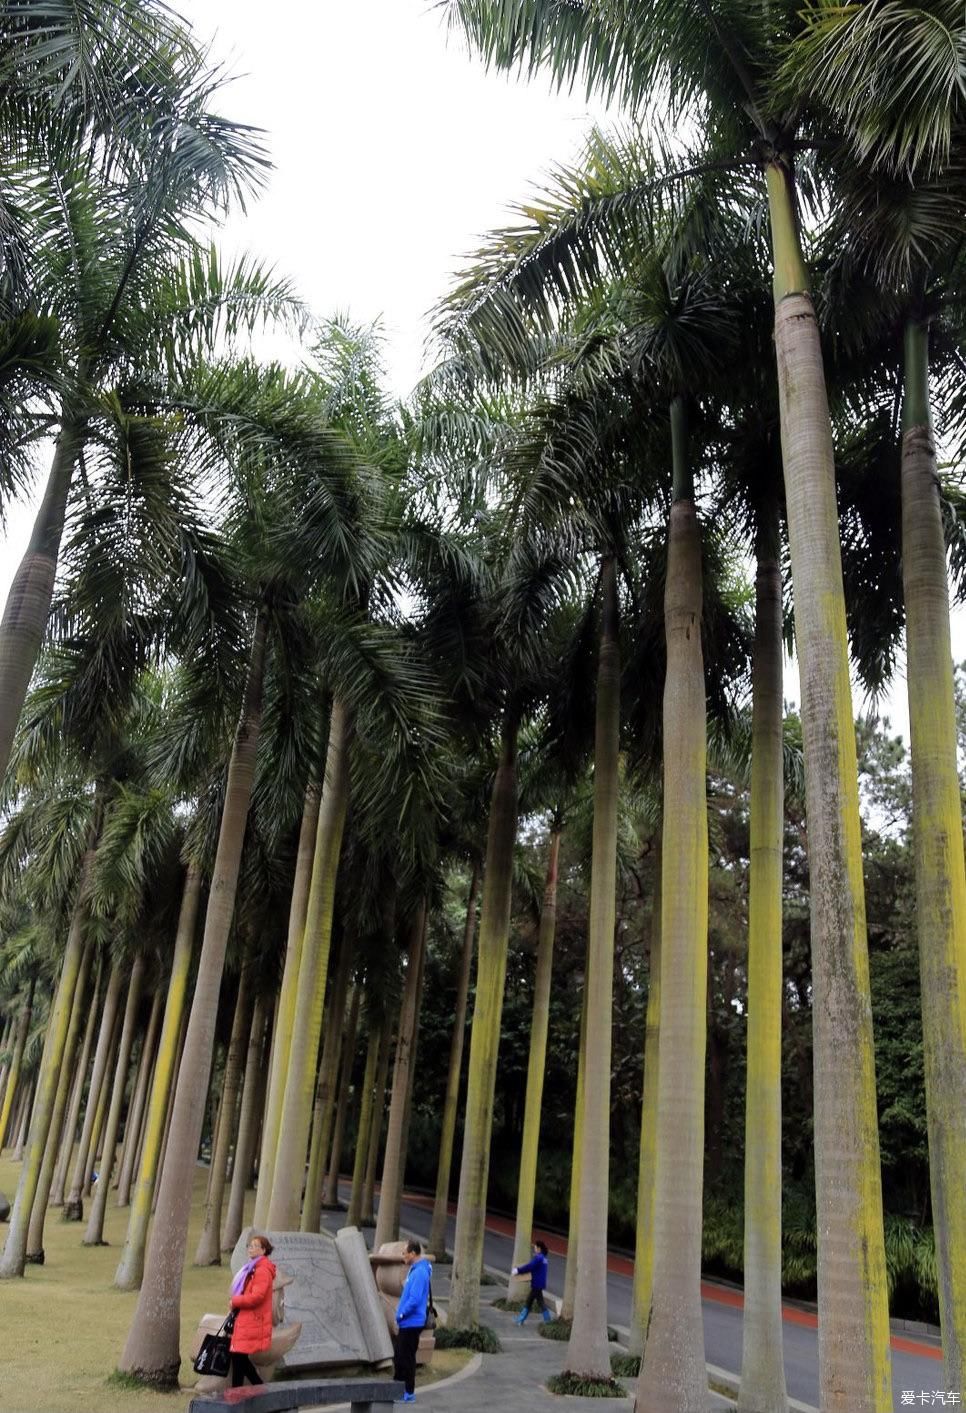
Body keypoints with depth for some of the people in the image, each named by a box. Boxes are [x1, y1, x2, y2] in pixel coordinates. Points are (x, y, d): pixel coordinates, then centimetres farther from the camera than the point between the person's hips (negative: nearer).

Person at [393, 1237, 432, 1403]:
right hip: (406, 1323, 10)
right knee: (399, 1355, 17)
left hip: (411, 1323, -10)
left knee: (406, 1358, -1)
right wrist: (400, 1312, 12)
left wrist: (400, 1314, -15)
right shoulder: (415, 1269, 11)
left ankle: (409, 1393, 9)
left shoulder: (419, 1272, -21)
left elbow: (415, 1299, -26)